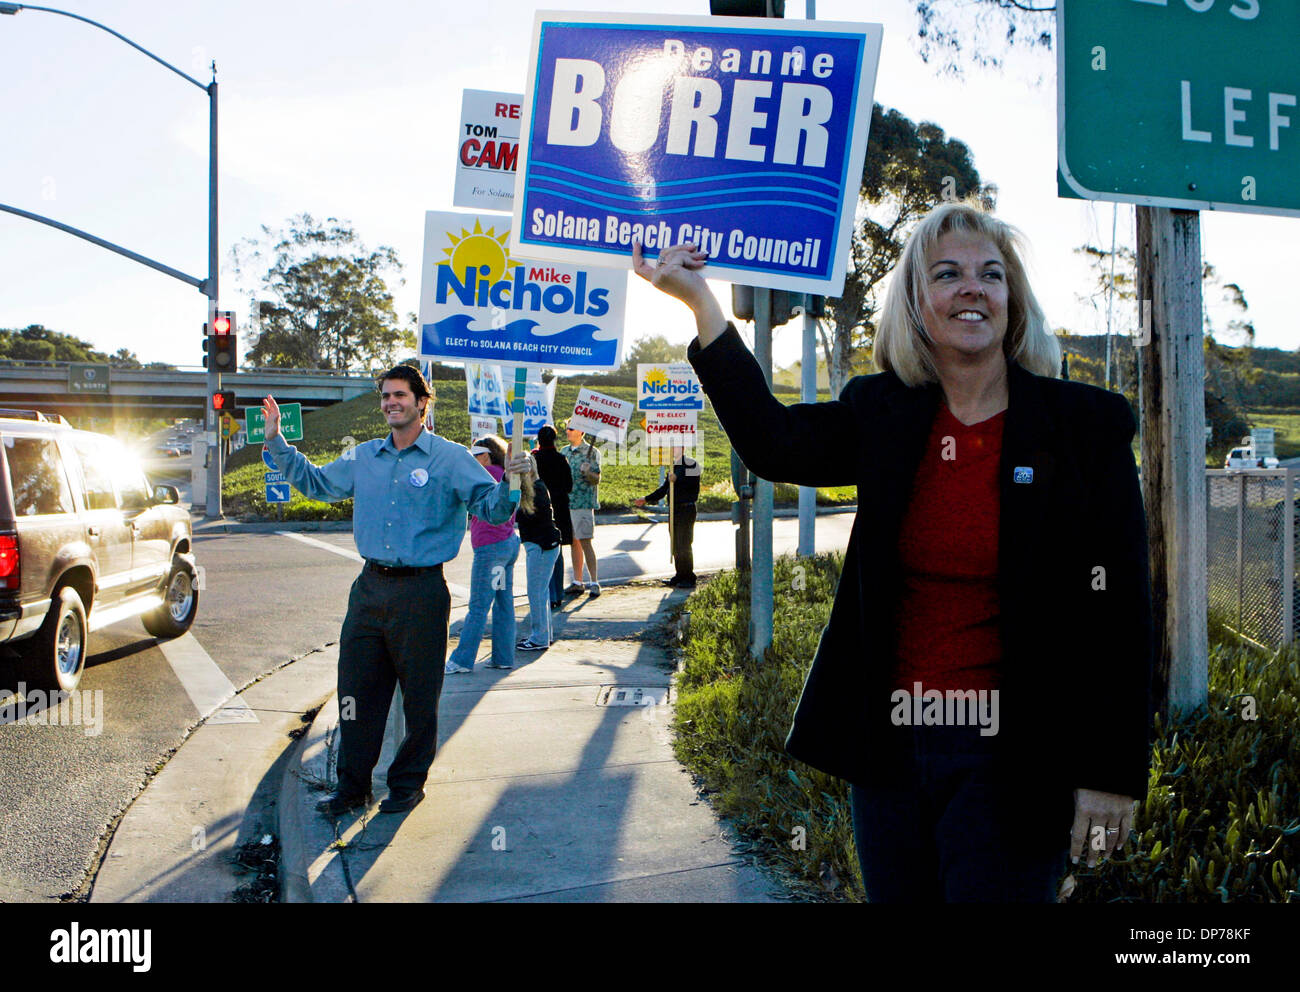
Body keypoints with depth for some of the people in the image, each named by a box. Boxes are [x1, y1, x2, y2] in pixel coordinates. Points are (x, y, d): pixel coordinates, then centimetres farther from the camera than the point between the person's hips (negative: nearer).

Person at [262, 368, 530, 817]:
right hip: (370, 588, 5)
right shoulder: (363, 458, 12)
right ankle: (352, 786, 21)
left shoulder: (450, 459, -3)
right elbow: (314, 481, 26)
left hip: (422, 591, -4)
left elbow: (492, 507, -7)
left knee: (419, 695, 6)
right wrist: (277, 442, 19)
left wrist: (509, 484, -28)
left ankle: (408, 782, 23)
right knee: (356, 689, 8)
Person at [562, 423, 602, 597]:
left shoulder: (591, 452, -5)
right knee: (573, 542, 9)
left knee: (585, 542, -10)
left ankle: (594, 582, -7)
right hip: (566, 502, 7)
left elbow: (596, 480, -10)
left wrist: (588, 472, -28)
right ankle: (577, 582, 14)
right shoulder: (565, 451, 15)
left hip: (583, 503, -6)